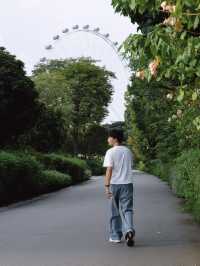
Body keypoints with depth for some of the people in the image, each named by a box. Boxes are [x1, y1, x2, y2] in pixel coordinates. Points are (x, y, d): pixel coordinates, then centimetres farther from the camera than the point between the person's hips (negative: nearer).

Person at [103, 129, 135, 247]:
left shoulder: (111, 152, -8)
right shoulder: (128, 151, 9)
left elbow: (109, 170, -14)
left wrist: (107, 186, -14)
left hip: (115, 184, -3)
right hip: (128, 184, 3)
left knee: (115, 212, 9)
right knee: (127, 209, 3)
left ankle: (116, 236, 17)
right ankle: (129, 230, -20)